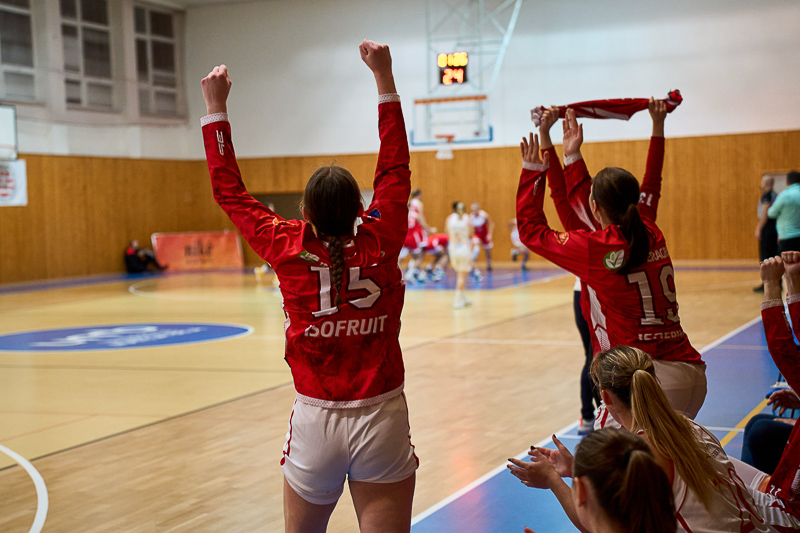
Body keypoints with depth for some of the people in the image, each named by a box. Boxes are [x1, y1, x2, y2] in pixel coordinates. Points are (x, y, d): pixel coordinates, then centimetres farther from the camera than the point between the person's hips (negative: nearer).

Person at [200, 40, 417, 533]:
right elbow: (396, 171, 5)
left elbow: (231, 194, 5)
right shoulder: (381, 245, -7)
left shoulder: (288, 250, -7)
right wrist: (385, 78, 10)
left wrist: (216, 108, 13)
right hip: (382, 419, 0)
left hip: (316, 421, 1)